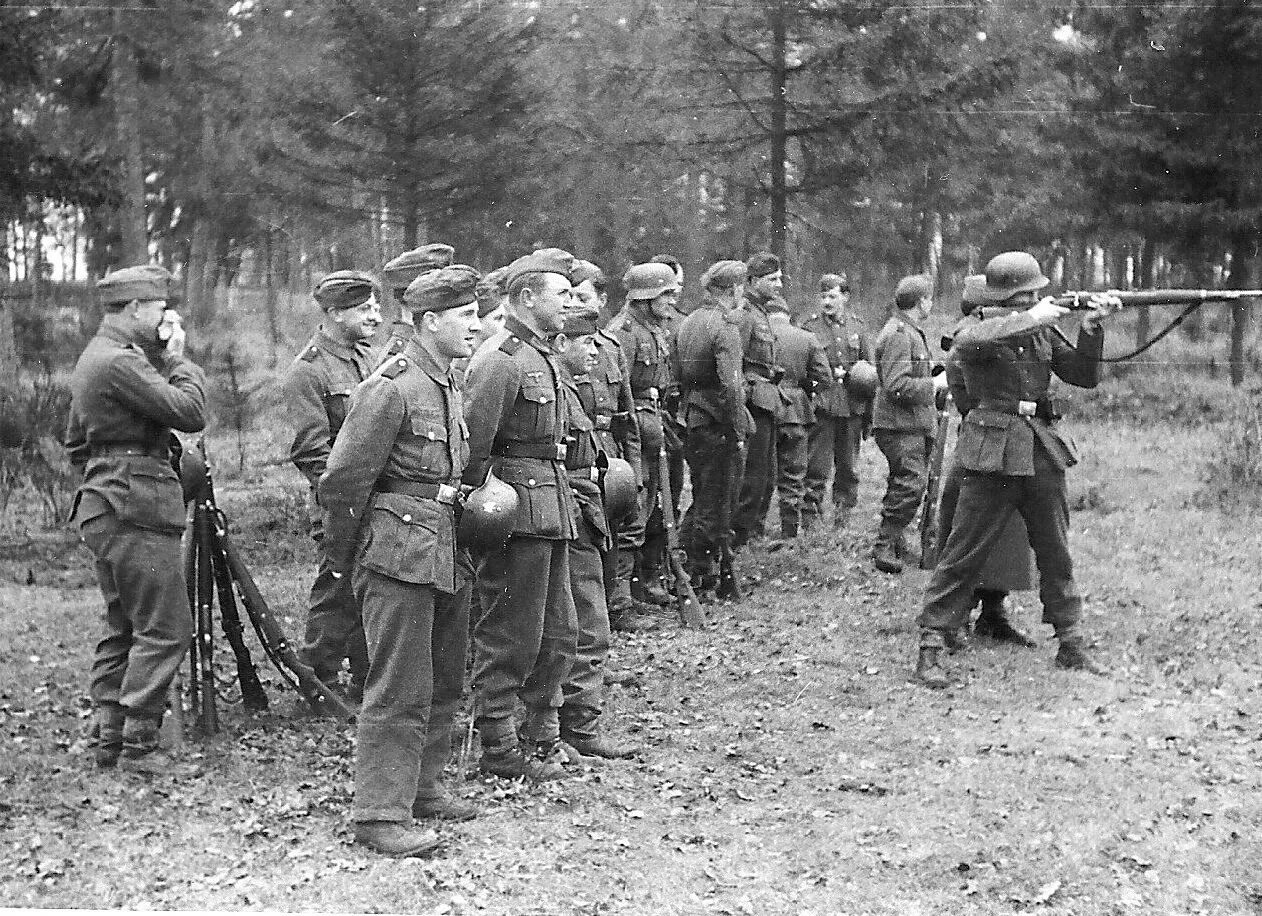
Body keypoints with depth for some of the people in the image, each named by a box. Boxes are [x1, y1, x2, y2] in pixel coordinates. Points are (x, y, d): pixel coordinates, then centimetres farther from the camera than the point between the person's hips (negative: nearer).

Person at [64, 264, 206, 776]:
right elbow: (190, 412, -19)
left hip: (104, 509, 11)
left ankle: (109, 739, 18)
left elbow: (76, 442, 25)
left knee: (123, 628, 14)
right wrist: (179, 359, -6)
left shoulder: (93, 358, 18)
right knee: (165, 629, -7)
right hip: (136, 509, -11)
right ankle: (138, 748, -5)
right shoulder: (119, 360, -15)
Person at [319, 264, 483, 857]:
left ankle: (421, 786, 29)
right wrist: (344, 558, -3)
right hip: (400, 552, -9)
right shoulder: (390, 388, -15)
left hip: (445, 552, 9)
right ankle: (380, 814, 1)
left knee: (444, 681, 16)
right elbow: (343, 479, -12)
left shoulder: (452, 385, 13)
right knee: (400, 689, -6)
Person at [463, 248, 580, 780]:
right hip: (519, 509, -10)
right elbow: (473, 442, -19)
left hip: (551, 507, 10)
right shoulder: (500, 359, -15)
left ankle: (540, 736, 27)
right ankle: (499, 749, 10)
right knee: (509, 636, 0)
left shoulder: (544, 356, 16)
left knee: (559, 633, 15)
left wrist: (564, 503, 17)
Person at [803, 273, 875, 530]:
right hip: (821, 405, -3)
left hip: (852, 408, 3)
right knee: (817, 468, -4)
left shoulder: (858, 327, 9)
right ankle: (809, 519, 2)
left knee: (848, 468, 10)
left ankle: (843, 516, 20)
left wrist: (869, 411, 7)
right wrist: (830, 373, -9)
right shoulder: (809, 326, 1)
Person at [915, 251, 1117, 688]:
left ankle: (1071, 644, 24)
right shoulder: (978, 331, -4)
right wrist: (1031, 319, -26)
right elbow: (968, 343, -29)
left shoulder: (1042, 333, 11)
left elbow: (1084, 376, 9)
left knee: (1056, 551, 12)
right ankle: (930, 646, 1)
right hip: (995, 452, -5)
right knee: (964, 553, -5)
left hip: (1043, 453, 6)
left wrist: (1091, 327, -6)